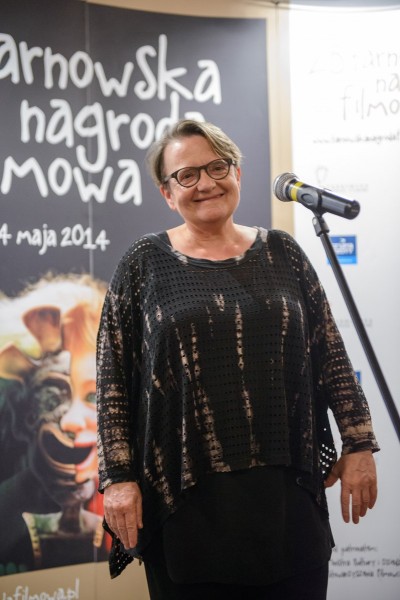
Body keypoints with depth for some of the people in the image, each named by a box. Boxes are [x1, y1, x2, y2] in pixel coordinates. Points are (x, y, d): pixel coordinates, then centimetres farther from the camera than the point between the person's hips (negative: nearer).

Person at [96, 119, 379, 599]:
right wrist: (118, 477, -5)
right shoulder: (145, 263, 2)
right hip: (186, 496, -2)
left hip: (288, 489, 2)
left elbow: (331, 356, 9)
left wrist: (358, 444, 5)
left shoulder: (281, 253, 8)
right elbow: (112, 379, 0)